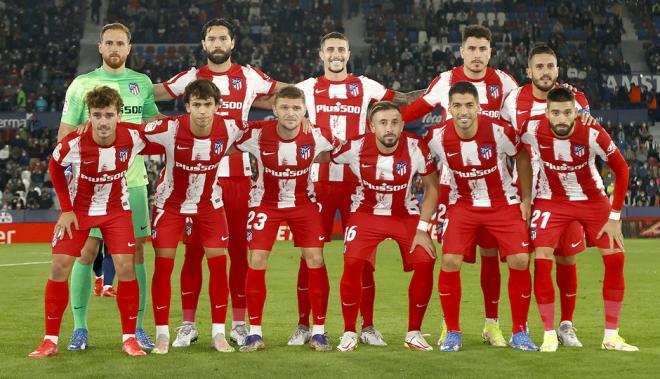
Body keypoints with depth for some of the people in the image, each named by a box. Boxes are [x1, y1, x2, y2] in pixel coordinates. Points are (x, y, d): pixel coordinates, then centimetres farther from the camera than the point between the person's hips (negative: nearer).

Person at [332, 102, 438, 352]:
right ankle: (349, 333, -2)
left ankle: (414, 333, 2)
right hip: (366, 213, -1)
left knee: (425, 263, -16)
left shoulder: (416, 149, -20)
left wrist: (422, 228, -11)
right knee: (352, 265, -21)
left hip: (406, 214, 1)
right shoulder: (355, 147, -21)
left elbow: (432, 187, -6)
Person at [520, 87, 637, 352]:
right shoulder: (532, 129, -24)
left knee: (615, 258, -7)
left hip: (592, 199, 0)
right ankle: (549, 335, -5)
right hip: (551, 199, 0)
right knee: (542, 259, -17)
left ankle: (611, 336, 5)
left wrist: (614, 217, -12)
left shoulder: (592, 134, -26)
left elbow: (621, 170, -12)